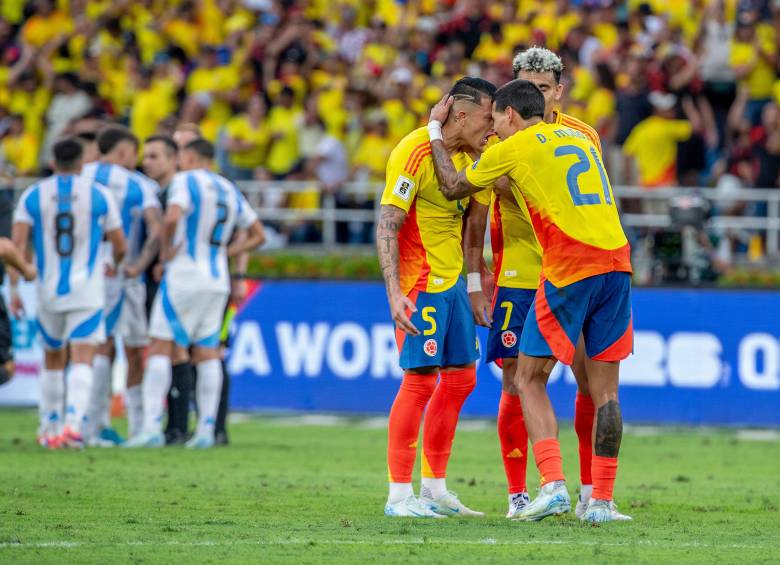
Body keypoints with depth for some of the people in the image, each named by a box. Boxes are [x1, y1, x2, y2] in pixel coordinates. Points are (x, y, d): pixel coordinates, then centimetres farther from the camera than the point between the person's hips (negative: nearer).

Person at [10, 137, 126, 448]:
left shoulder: (33, 195, 3)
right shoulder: (100, 194, 0)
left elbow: (17, 243, -7)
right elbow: (120, 246, 4)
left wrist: (14, 288, -5)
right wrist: (115, 264, 27)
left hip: (48, 291, 2)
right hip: (87, 292, -2)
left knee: (53, 360, 19)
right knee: (82, 361, -8)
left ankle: (49, 428, 24)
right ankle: (74, 423, -28)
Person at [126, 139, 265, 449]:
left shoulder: (185, 181, -7)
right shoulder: (230, 190, 14)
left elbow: (172, 217, -25)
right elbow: (257, 234, 21)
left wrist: (165, 249, -10)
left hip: (183, 275, -6)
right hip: (217, 281, 6)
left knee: (160, 349, -4)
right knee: (208, 354, 9)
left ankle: (151, 427, -12)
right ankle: (206, 429, 4)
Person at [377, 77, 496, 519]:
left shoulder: (467, 154, 10)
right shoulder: (415, 152, -17)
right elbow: (387, 226, -20)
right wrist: (395, 292, -27)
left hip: (452, 280, 9)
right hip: (419, 283, -9)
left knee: (461, 378, 10)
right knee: (421, 379, -11)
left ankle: (434, 488, 18)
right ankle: (399, 495, -5)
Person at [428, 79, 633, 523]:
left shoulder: (515, 147, 3)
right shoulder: (580, 138, 20)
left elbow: (453, 188, 14)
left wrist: (435, 130, 26)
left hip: (569, 270, -5)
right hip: (616, 262, 5)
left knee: (530, 381, 6)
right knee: (605, 390, 8)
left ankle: (554, 485, -9)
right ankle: (602, 500, 5)